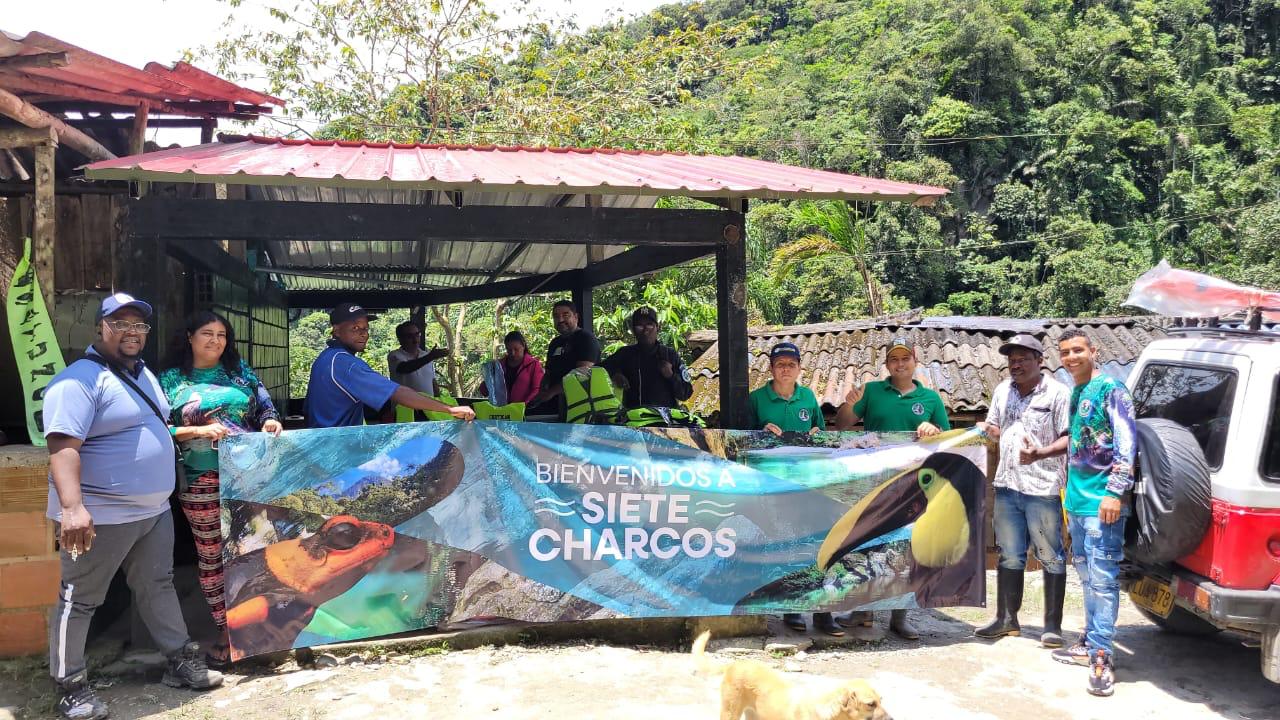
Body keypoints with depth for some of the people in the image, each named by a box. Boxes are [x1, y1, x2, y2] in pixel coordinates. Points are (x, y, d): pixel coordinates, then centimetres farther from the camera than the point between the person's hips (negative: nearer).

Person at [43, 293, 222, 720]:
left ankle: (181, 661, 29)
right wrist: (72, 507, -39)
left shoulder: (142, 373, 13)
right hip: (100, 516, -9)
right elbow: (63, 445, -29)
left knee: (158, 587, 18)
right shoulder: (80, 380, -17)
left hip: (154, 510, 9)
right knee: (79, 600, 5)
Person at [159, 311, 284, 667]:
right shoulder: (172, 379, 4)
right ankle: (225, 631, 16)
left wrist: (270, 421, -9)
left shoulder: (239, 370, 12)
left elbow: (264, 405, 13)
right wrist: (199, 431, -16)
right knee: (210, 555, 4)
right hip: (203, 480, -2)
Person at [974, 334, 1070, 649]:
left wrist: (1040, 453, -26)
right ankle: (1007, 619, 24)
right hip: (1007, 485, 6)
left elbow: (1069, 438, -11)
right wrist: (985, 431, 0)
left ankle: (1052, 625, 11)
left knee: (1051, 557, 3)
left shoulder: (1057, 393, -6)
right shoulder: (1003, 391, 12)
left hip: (1042, 487, -6)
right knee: (1010, 556, 14)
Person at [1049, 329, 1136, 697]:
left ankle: (1102, 656, -5)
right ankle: (1091, 643, 27)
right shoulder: (1075, 393, 15)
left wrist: (1115, 491, -22)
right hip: (1077, 500, 9)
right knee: (1087, 577, 16)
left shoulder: (1110, 389, -9)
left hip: (1101, 501, -9)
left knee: (1102, 579, -8)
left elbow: (1127, 442, -17)